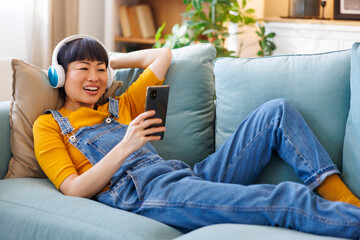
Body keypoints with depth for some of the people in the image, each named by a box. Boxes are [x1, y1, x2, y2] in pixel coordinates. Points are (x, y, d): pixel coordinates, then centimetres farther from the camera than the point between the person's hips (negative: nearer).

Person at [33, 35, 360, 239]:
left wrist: (108, 63, 34)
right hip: (145, 195, -8)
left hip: (186, 175, 8)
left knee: (277, 112, -1)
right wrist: (125, 147, -15)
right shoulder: (49, 125, 13)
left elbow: (162, 55, 39)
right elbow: (74, 190, -3)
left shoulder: (119, 108, 30)